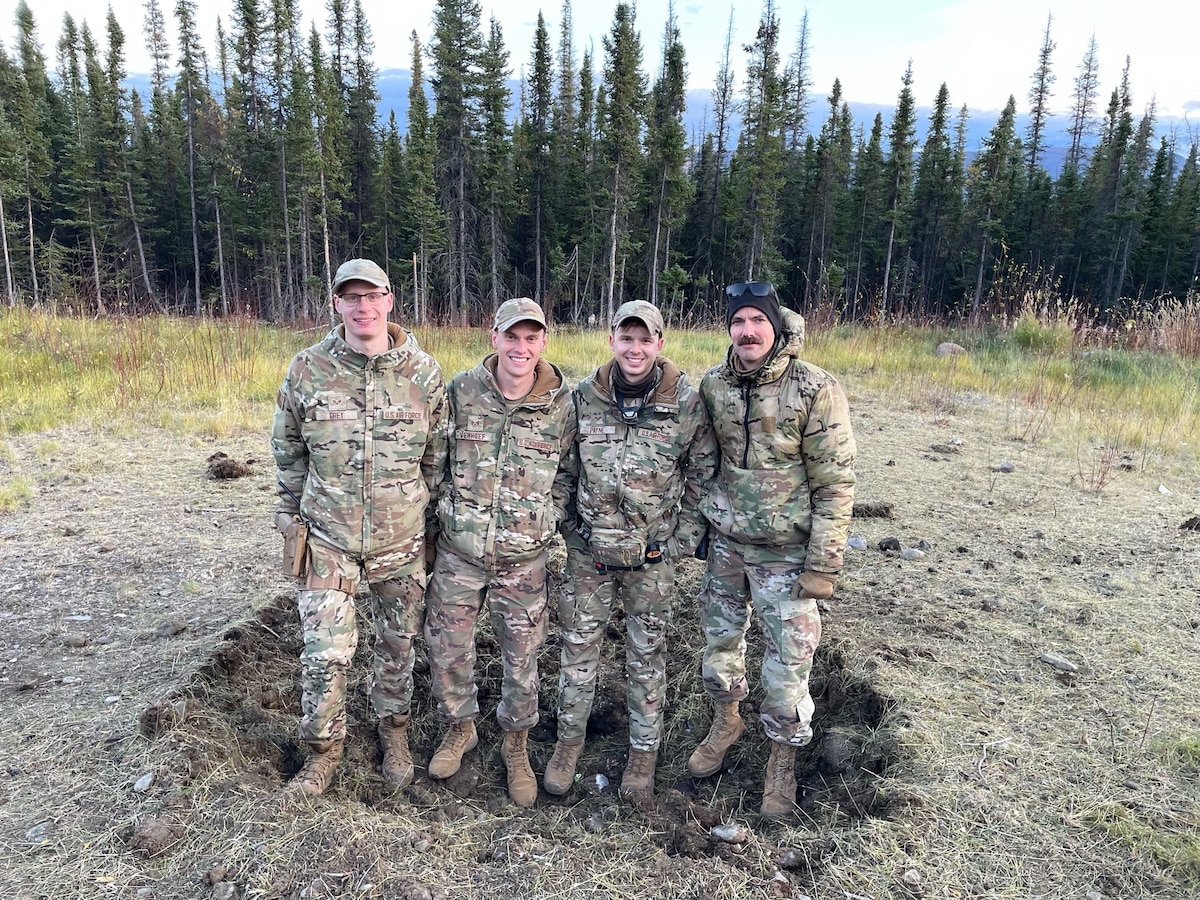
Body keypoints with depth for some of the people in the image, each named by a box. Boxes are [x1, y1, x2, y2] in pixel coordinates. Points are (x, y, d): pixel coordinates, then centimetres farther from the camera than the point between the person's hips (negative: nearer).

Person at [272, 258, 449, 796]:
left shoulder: (423, 372, -5)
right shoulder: (307, 369, -5)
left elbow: (438, 453, 4)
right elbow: (288, 448, 9)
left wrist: (429, 516, 6)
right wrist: (293, 511, 11)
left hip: (402, 539, 1)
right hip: (328, 536, 0)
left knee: (398, 643, 15)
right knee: (325, 653, 0)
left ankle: (394, 729, 38)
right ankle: (324, 747, 24)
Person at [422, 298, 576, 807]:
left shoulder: (561, 404, -6)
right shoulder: (460, 392, -6)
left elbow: (569, 470, 8)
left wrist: (549, 516, -2)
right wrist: (450, 504, 1)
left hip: (524, 558, -1)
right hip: (458, 550, 1)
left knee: (521, 657, 11)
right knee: (446, 648, 13)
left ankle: (516, 745, 36)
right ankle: (460, 728, 40)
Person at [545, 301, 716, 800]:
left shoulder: (687, 403, -9)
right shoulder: (584, 397, -4)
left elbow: (702, 475, 0)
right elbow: (564, 468, 7)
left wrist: (685, 539, -3)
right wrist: (565, 524, 5)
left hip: (653, 556, -1)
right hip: (589, 549, 2)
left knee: (647, 654, 13)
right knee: (578, 646, 12)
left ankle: (644, 750, 31)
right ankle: (569, 739, 32)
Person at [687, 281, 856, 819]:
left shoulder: (816, 390, -16)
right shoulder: (713, 385, -1)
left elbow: (835, 484, -14)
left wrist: (824, 564, -15)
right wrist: (702, 523, 12)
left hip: (785, 550, -4)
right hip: (725, 540, 5)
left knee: (788, 659, 3)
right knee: (720, 637, 19)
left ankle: (782, 760, 27)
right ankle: (726, 721, 45)